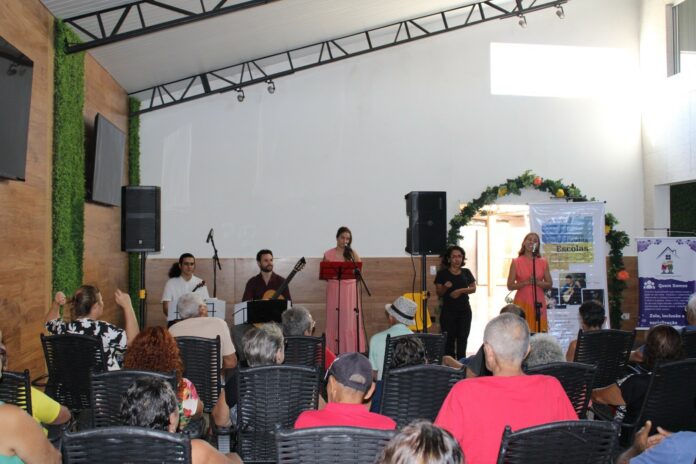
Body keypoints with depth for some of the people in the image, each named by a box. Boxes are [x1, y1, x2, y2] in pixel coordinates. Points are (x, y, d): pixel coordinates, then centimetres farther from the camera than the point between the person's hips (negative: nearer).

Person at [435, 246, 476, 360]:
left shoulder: (466, 272, 9)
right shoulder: (442, 273, 0)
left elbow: (473, 288, 4)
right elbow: (439, 293, 0)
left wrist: (461, 291, -13)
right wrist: (445, 287, -21)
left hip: (464, 310, 3)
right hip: (448, 311, -3)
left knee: (463, 338, 6)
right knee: (449, 339, -5)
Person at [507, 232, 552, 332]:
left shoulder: (543, 262, 8)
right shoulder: (516, 262, 2)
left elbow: (549, 284, 7)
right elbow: (510, 286, -2)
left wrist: (537, 282, -11)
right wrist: (526, 282, -15)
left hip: (538, 303, 2)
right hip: (522, 302, -2)